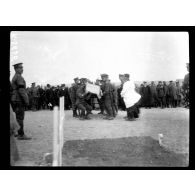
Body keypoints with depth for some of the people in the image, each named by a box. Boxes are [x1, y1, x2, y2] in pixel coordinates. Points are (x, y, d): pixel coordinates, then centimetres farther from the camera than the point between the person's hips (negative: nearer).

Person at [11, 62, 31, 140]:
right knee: (20, 117, -8)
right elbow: (21, 89, -20)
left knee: (18, 117, 12)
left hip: (15, 100, 10)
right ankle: (21, 135, -6)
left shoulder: (14, 78, 20)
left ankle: (16, 133, 16)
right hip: (19, 100, -10)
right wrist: (26, 100, -19)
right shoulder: (19, 77, -12)